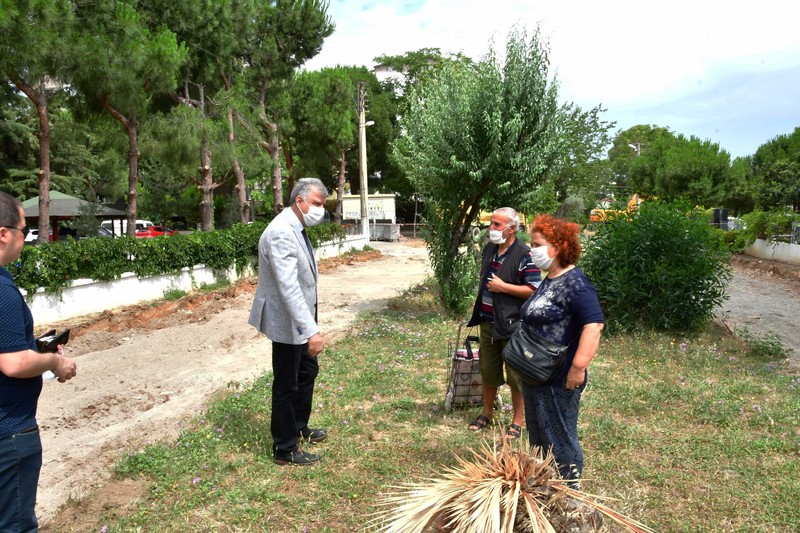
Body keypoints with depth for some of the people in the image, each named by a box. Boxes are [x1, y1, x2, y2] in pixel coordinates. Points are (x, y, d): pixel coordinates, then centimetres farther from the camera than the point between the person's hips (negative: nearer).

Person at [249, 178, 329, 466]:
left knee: (308, 372, 23)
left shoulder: (297, 229, 7)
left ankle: (299, 428, 44)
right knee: (287, 385, 4)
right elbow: (288, 287, -33)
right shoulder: (281, 232, -25)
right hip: (288, 323, -10)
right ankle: (285, 450, 22)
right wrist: (311, 330, -36)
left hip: (300, 320, 10)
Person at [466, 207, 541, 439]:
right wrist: (479, 302, 15)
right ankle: (487, 413, 34)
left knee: (516, 376, 5)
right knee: (488, 371, 17)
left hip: (512, 324, -7)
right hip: (488, 322, 7)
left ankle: (517, 422, 20)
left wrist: (502, 287, -21)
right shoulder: (489, 248, 7)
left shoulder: (524, 254, -16)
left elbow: (534, 290, -18)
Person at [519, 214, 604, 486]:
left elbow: (594, 324, -28)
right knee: (538, 434, 21)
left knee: (559, 439, 5)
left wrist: (579, 366, -30)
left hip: (559, 380, -10)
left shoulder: (574, 283, -19)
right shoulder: (548, 281, 12)